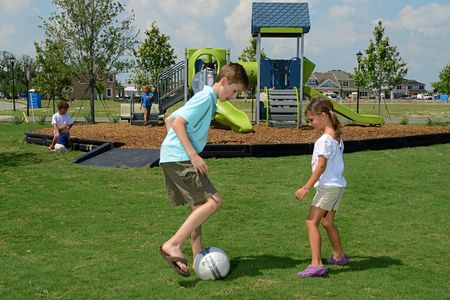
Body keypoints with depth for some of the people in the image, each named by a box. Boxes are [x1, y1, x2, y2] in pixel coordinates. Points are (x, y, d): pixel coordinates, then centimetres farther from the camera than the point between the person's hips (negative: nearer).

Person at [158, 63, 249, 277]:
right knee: (213, 201, -14)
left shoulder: (207, 99, 22)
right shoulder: (206, 97, -8)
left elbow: (169, 119, 27)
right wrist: (194, 156, -20)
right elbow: (177, 123, -18)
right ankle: (173, 245, -17)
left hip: (171, 158, 10)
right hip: (179, 158, -10)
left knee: (198, 206, 12)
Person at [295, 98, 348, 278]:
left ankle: (316, 264, -18)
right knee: (327, 222, 24)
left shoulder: (324, 140, -17)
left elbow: (321, 167, -20)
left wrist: (306, 187, -18)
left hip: (328, 186, -10)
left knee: (312, 222, -11)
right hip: (338, 185, 10)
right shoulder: (337, 137, 11)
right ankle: (339, 255, 40)